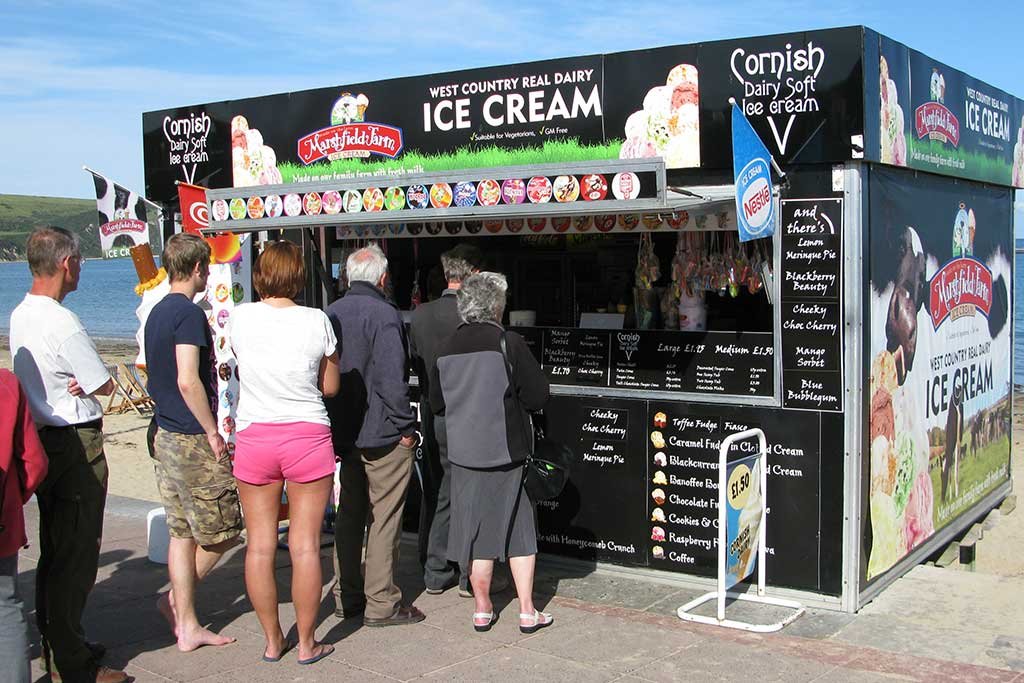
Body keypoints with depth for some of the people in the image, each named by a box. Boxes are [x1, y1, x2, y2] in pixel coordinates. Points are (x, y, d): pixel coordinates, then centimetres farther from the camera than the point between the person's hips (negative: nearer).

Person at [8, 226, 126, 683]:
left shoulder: (19, 316, 9)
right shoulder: (63, 323, -20)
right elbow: (105, 386, -14)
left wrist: (74, 384, -3)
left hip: (41, 439, 9)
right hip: (76, 444, -9)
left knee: (54, 551, 18)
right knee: (77, 555, -2)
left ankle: (56, 646, 29)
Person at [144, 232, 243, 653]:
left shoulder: (157, 312, 14)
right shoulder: (189, 313, -15)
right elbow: (188, 381, -23)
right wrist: (213, 432, -16)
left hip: (165, 434, 10)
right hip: (192, 438, -10)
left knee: (182, 532, 11)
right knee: (223, 530, 3)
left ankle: (186, 626, 14)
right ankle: (176, 599, 12)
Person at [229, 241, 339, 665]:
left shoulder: (240, 317, -3)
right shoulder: (316, 321, -7)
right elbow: (331, 387, 1)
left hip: (253, 438, 2)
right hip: (307, 435, -1)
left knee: (259, 544, 10)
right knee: (305, 545, 5)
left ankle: (272, 641, 19)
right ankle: (307, 643, 13)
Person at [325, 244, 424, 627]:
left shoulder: (330, 315, 8)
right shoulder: (384, 314, -14)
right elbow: (392, 379, -21)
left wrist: (335, 429, 16)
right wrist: (406, 426, -11)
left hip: (344, 434, 7)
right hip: (383, 436, -7)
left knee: (350, 516, 15)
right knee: (383, 519, 0)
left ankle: (348, 598, 22)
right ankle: (381, 603, 5)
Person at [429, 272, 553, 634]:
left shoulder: (448, 348, 0)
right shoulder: (508, 343, -12)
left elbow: (436, 403, 9)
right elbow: (537, 395, -10)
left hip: (463, 452, 3)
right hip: (506, 451, -3)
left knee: (476, 528, 11)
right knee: (518, 528, 8)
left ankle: (482, 609, 19)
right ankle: (527, 612, 12)